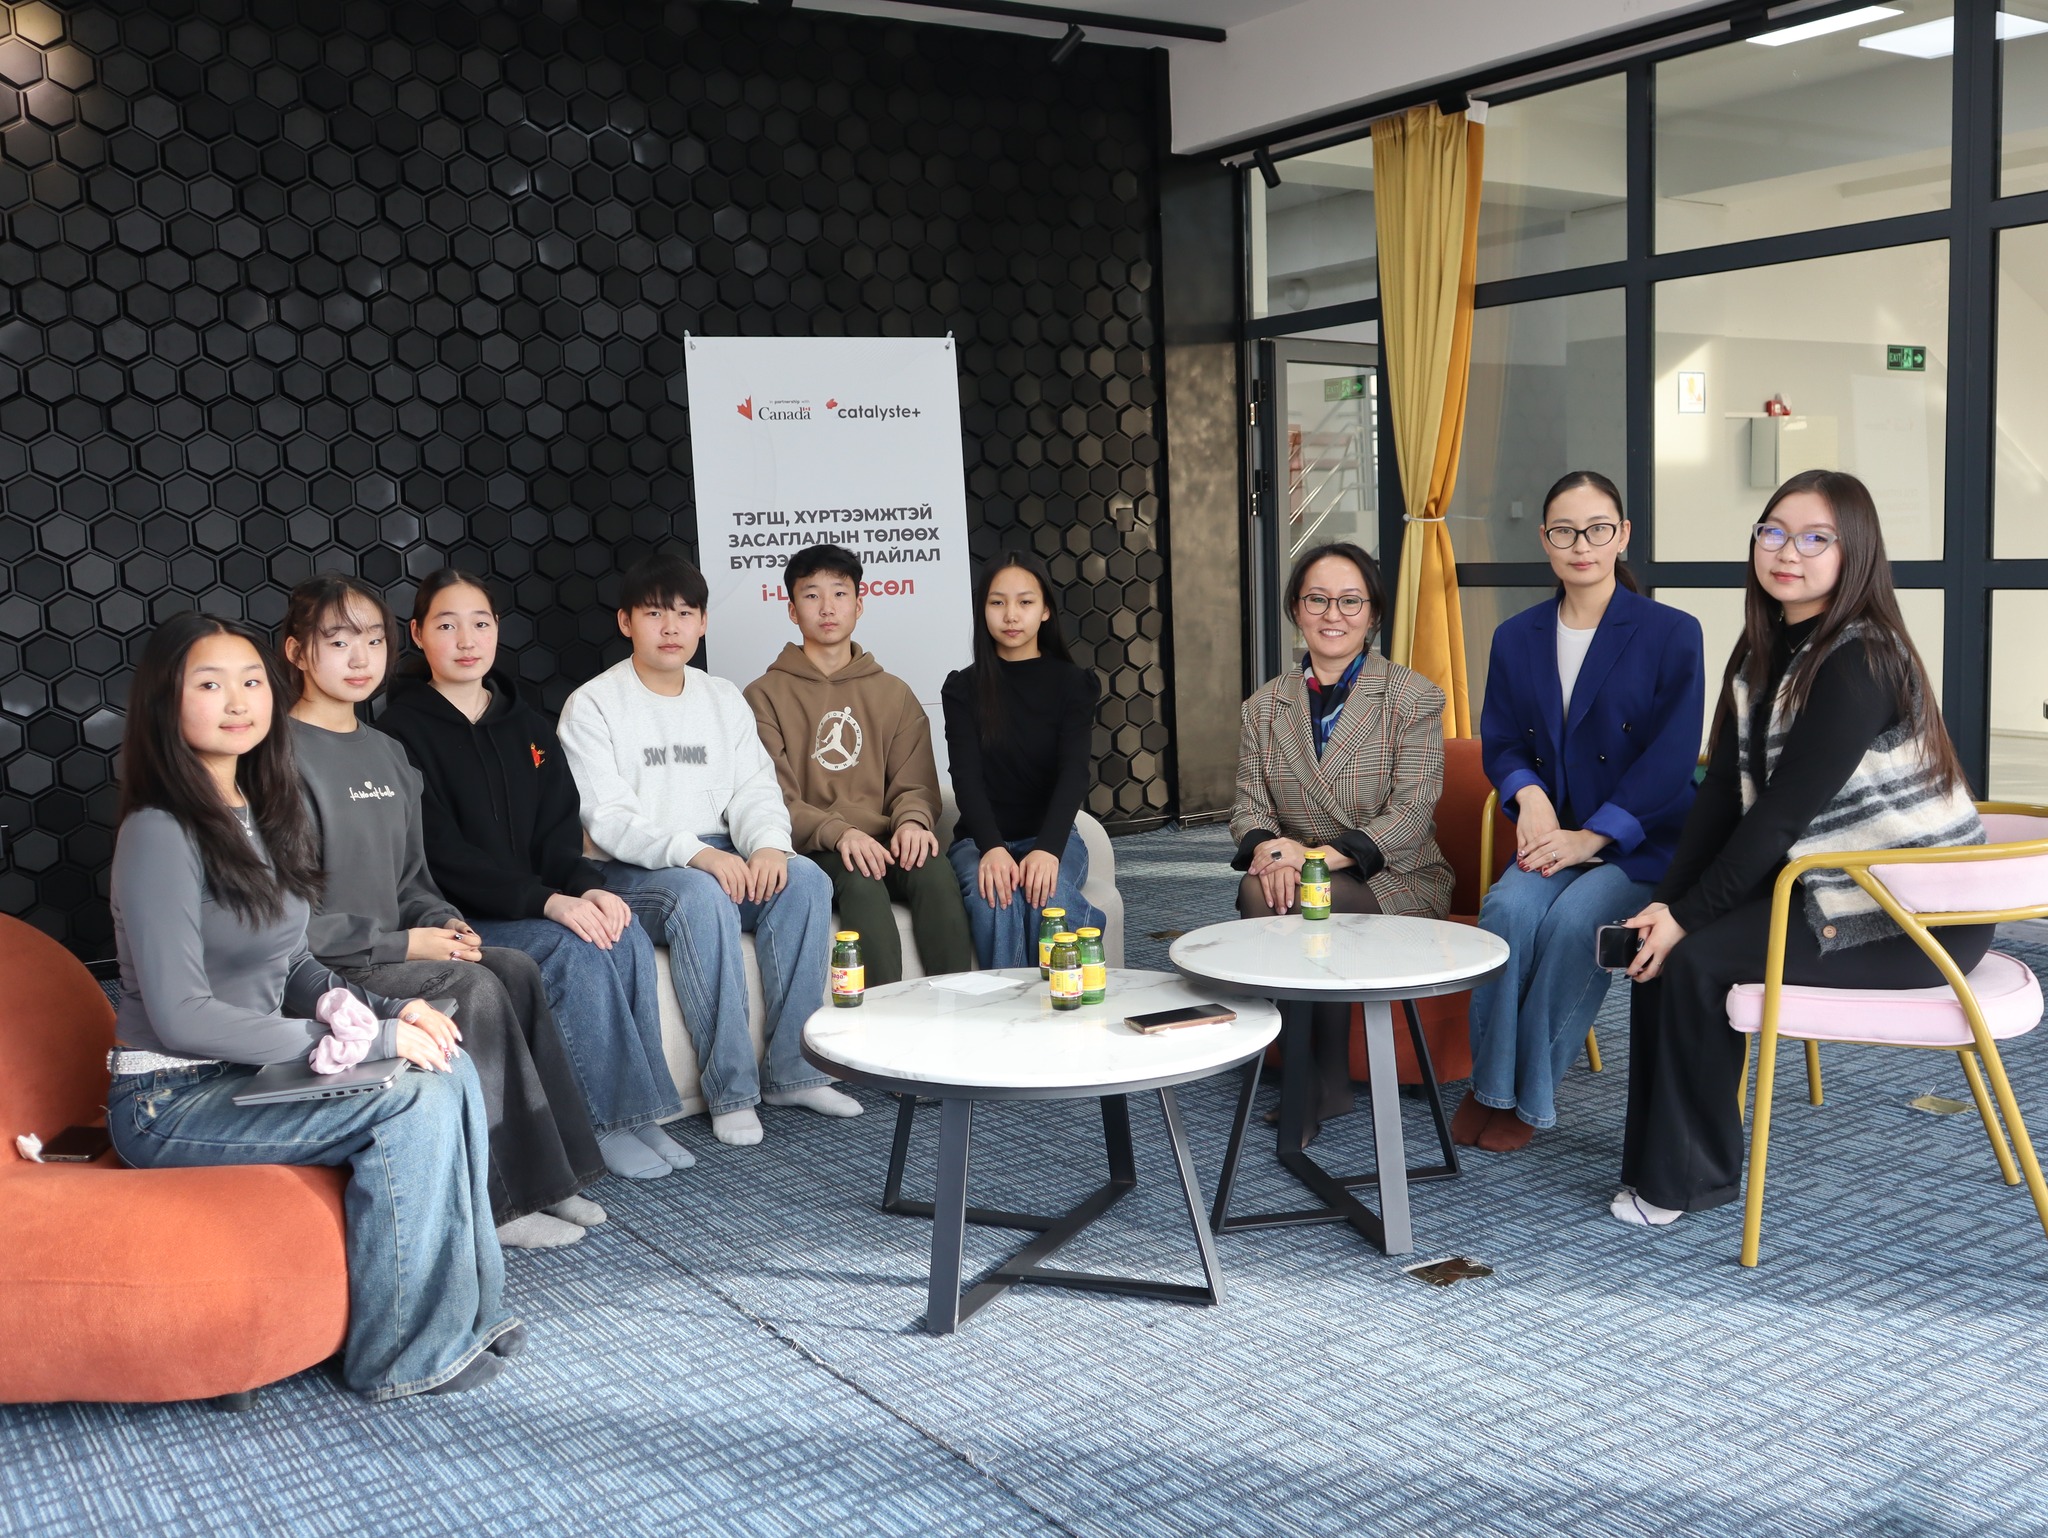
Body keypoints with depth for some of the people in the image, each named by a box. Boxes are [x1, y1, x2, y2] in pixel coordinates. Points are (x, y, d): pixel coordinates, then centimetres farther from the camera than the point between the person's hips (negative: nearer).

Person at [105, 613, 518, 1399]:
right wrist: (367, 1039, -22)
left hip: (248, 1072, 8)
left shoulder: (261, 817, 10)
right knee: (411, 1103, -22)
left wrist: (391, 1011, -5)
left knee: (451, 1069, -9)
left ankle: (465, 1307, -1)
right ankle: (406, 1351, -9)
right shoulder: (160, 834, -18)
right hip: (169, 1103, -8)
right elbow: (182, 1016, -23)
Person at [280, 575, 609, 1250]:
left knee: (517, 969, -15)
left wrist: (442, 922, 1)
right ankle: (497, 1199, -18)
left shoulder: (387, 753, 16)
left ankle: (546, 1175, -11)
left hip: (389, 946, 8)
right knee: (473, 990, -25)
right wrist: (400, 944, -17)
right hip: (319, 964, -8)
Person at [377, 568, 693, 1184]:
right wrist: (548, 902, -25)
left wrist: (589, 887, -15)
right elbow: (440, 854, -15)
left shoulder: (526, 724, 15)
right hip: (454, 918, -5)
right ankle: (608, 1122, -18)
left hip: (536, 901, 5)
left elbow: (559, 829, 8)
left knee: (627, 934, -23)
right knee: (575, 950, -29)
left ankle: (642, 1112, -17)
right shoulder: (402, 731, -5)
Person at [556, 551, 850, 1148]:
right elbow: (605, 818, -13)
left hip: (723, 856, 5)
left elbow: (755, 787, 7)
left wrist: (768, 844, -17)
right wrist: (694, 854, -28)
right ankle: (731, 1089, -29)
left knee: (805, 879, -23)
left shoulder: (724, 700, 15)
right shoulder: (593, 706, -2)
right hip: (632, 872, -5)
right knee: (701, 895, -36)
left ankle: (793, 1071, -17)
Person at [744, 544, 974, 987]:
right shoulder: (765, 696, 8)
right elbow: (773, 799, -2)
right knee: (862, 880, -35)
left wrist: (912, 821, -12)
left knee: (934, 869, -30)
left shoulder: (894, 693, 20)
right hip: (811, 852, -3)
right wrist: (838, 832, -20)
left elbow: (915, 784, 13)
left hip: (884, 842, 3)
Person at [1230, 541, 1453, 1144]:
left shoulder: (1413, 697, -1)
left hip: (1395, 880, -3)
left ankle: (1325, 1081, -15)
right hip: (1299, 877, 3)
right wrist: (1266, 846, -19)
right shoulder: (1264, 706, 11)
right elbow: (1249, 805, 6)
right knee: (1258, 891, -32)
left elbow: (1412, 810, -11)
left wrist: (1332, 853, -25)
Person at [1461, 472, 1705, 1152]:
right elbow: (1499, 741, 13)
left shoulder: (1671, 634, -3)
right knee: (1509, 907, -29)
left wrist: (1591, 836, -16)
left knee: (1574, 918, -32)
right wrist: (1529, 794, -11)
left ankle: (1529, 1097, -15)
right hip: (1554, 839, 3)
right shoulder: (1517, 638, 11)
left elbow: (1672, 757, -9)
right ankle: (1490, 1086, -14)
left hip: (1641, 844, -3)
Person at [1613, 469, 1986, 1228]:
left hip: (1915, 913, -8)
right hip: (1837, 886, 8)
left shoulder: (1860, 661, -20)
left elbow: (1781, 813, -22)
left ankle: (1689, 1177, 0)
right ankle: (1657, 1157, 6)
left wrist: (1688, 915, -18)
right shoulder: (1764, 651, 8)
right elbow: (1722, 792, 3)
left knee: (1698, 957, -18)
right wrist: (1667, 902, -7)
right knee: (1665, 939, -5)